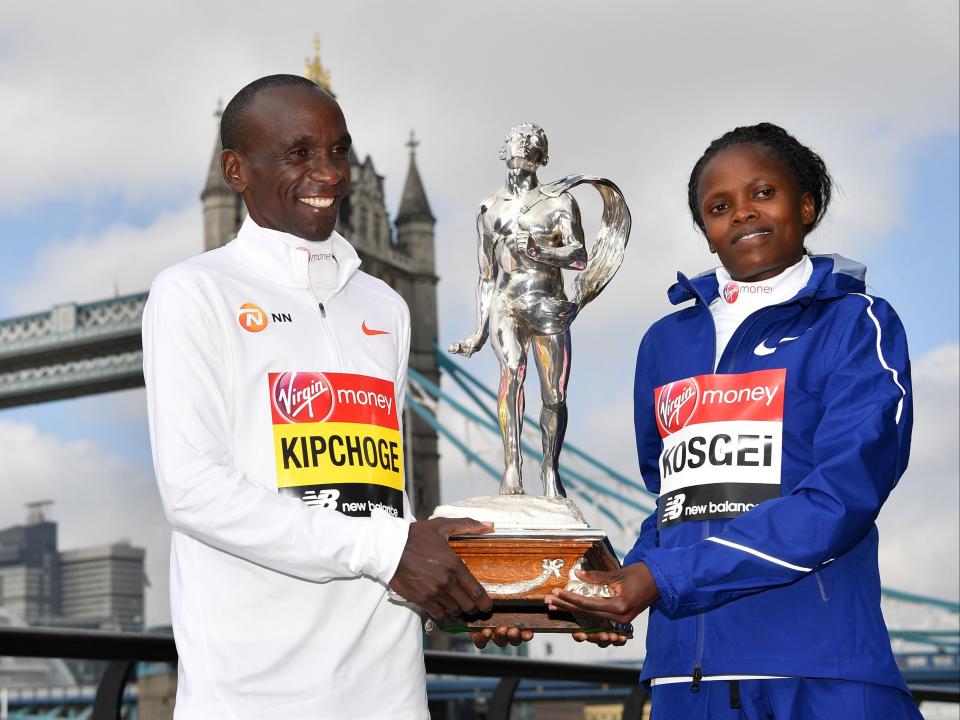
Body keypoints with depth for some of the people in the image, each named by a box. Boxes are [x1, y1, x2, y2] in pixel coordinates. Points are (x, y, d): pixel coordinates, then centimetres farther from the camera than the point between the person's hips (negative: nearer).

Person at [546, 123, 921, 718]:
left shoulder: (857, 325, -1)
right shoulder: (666, 344, 15)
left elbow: (840, 498, -13)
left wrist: (661, 578, -17)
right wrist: (623, 585, 1)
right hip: (686, 669, 5)